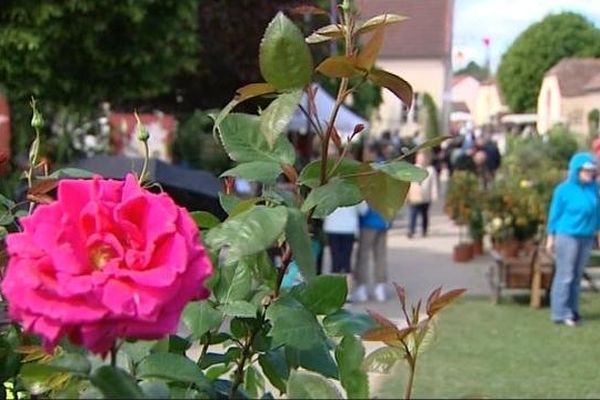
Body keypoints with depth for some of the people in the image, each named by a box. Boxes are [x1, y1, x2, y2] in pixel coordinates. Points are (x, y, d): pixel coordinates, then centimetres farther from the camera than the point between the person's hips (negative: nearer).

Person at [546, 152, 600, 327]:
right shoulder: (564, 189, -9)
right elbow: (555, 214, -4)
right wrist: (551, 237, -2)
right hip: (567, 236, -5)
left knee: (577, 276, 11)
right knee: (565, 276, -2)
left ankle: (572, 311, 19)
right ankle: (560, 313, 1)